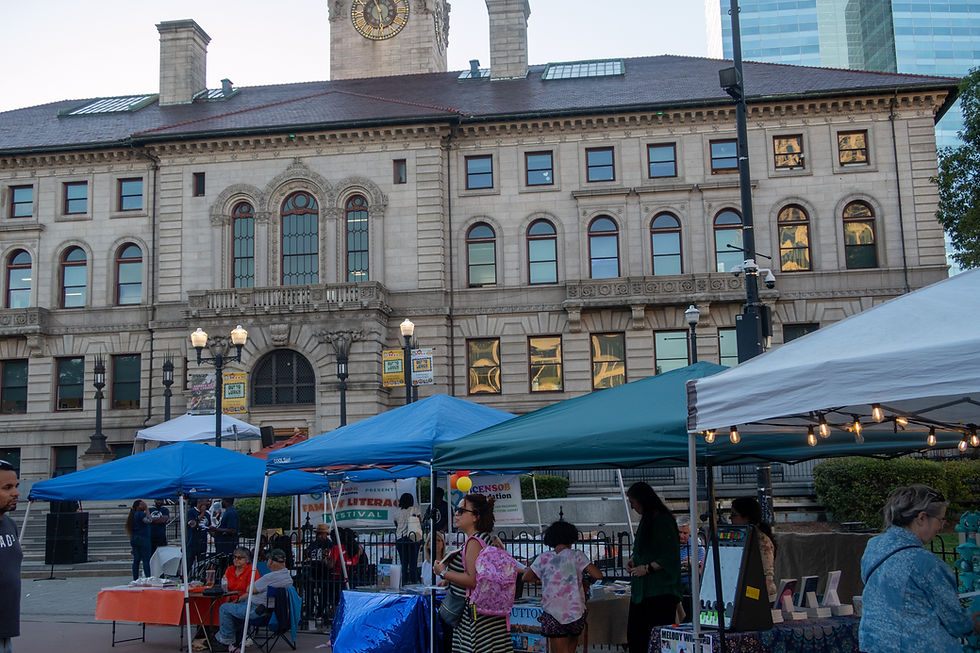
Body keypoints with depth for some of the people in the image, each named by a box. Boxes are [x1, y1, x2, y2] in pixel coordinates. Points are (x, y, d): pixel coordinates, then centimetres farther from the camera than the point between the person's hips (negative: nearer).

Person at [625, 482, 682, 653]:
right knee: (635, 633, 9)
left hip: (660, 591, -9)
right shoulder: (646, 519, 13)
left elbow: (671, 557, -17)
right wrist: (632, 559, 7)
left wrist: (647, 568, -17)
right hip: (641, 588, 9)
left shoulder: (663, 521, -14)